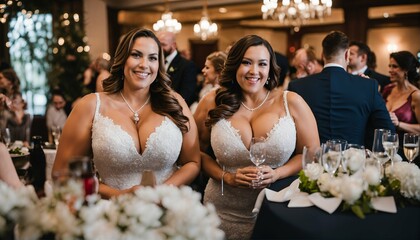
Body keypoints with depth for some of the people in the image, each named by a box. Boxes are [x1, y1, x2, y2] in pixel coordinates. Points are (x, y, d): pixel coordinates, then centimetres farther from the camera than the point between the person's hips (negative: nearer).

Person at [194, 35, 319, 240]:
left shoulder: (291, 103, -5)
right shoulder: (212, 104, -3)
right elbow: (198, 152, 4)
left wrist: (276, 174, -15)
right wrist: (227, 177, -12)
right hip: (225, 212, 0)